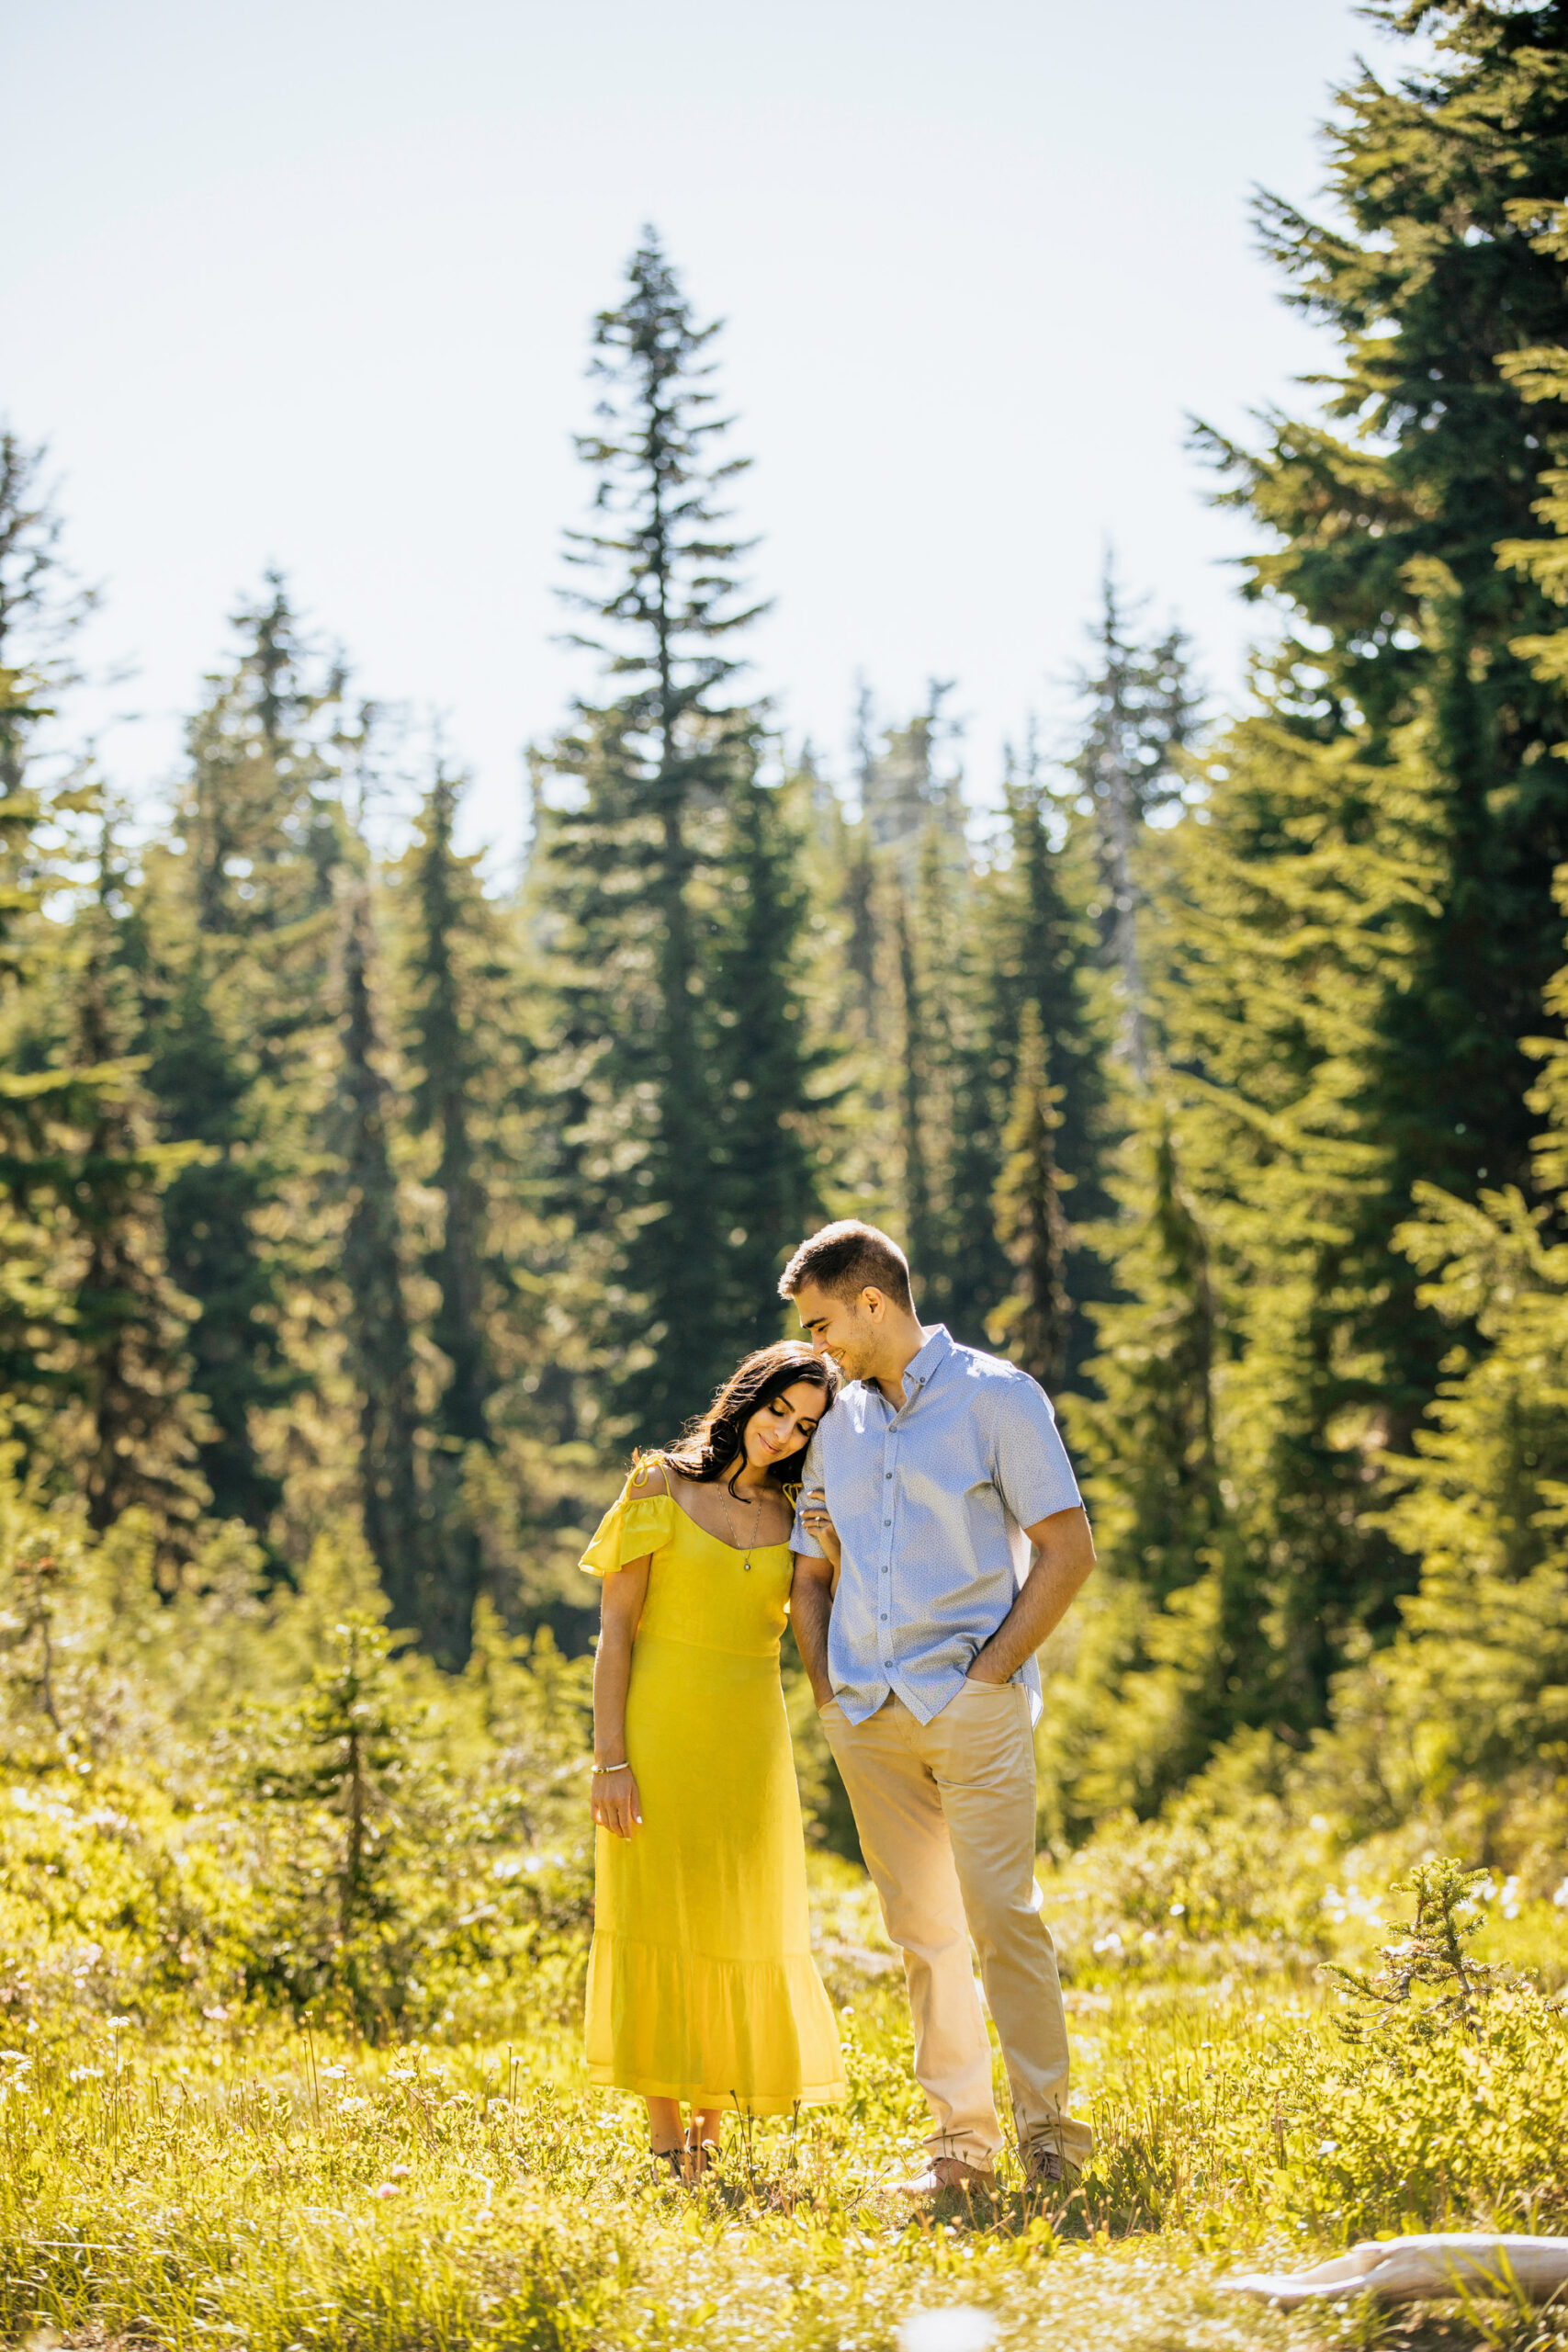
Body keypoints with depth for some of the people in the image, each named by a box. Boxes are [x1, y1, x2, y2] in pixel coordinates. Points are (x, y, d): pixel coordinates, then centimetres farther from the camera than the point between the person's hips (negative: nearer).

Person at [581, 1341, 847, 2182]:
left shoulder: (795, 1515, 8)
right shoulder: (661, 1487, -1)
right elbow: (616, 1627, -4)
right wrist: (610, 1757, -12)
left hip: (750, 1736, 4)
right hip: (660, 1729, -4)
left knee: (743, 1925, 5)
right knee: (658, 1922, -2)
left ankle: (711, 2135, 16)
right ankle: (665, 2140, 2)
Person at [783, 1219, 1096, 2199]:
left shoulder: (998, 1397, -1)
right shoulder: (838, 1422, 15)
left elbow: (1069, 1550, -3)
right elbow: (813, 1572, 24)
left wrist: (993, 1669, -9)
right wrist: (827, 1693, 10)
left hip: (972, 1704, -5)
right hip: (870, 1716, 5)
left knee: (1002, 1915, -12)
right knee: (922, 1930, 5)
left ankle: (1049, 2131, -6)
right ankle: (962, 2135, 11)